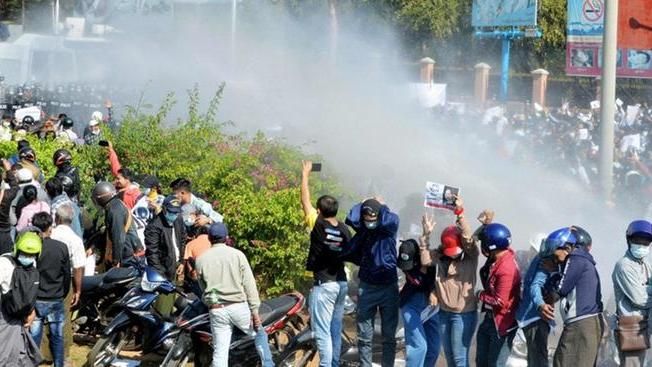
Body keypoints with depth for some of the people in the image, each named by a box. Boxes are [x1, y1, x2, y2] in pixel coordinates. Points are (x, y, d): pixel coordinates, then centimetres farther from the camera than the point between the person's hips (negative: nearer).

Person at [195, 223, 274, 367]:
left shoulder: (201, 260, 2)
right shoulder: (237, 255, -3)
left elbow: (203, 286, 10)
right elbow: (249, 284, -5)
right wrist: (255, 310, -3)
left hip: (216, 310, 1)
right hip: (239, 306, -1)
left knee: (220, 352, 3)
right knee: (260, 333, 22)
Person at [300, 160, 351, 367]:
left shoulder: (318, 225, -13)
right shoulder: (344, 230, 2)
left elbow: (305, 201, -3)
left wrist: (305, 175, 8)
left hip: (323, 286, -7)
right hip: (341, 283, 7)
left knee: (322, 332, -6)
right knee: (335, 330, 13)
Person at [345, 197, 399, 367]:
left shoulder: (390, 227, -8)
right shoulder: (361, 229, -1)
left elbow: (389, 220, -28)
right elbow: (351, 219, -19)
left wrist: (381, 206, -11)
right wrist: (362, 204, -7)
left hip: (389, 288, -2)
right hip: (366, 288, 2)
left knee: (389, 335, 7)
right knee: (364, 336, 6)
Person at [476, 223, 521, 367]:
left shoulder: (506, 269, -29)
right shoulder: (496, 258, -4)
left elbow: (500, 302, -27)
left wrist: (481, 295, -11)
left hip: (502, 323, -9)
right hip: (490, 317, 9)